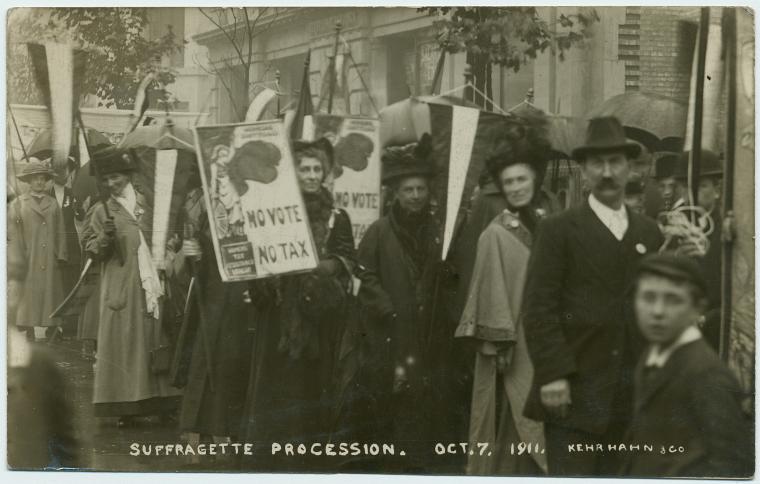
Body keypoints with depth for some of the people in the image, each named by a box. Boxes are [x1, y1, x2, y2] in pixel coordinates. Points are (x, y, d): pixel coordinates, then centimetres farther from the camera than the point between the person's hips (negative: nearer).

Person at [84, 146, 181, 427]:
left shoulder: (148, 204, 13)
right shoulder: (102, 212, 6)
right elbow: (92, 251, 1)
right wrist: (105, 238, -16)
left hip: (152, 286, 2)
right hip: (121, 289, -2)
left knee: (156, 340, 4)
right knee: (123, 343, -5)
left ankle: (161, 402, 11)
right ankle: (125, 407, -2)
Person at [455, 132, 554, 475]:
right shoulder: (496, 235, -8)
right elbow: (493, 293, -9)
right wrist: (500, 343, -13)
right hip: (515, 345, -5)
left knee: (544, 428, 7)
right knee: (516, 426, -3)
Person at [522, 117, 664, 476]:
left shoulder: (649, 233, 14)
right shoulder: (559, 230, -1)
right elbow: (538, 309, -7)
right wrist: (553, 374, -15)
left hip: (631, 397, 4)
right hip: (573, 392, -4)